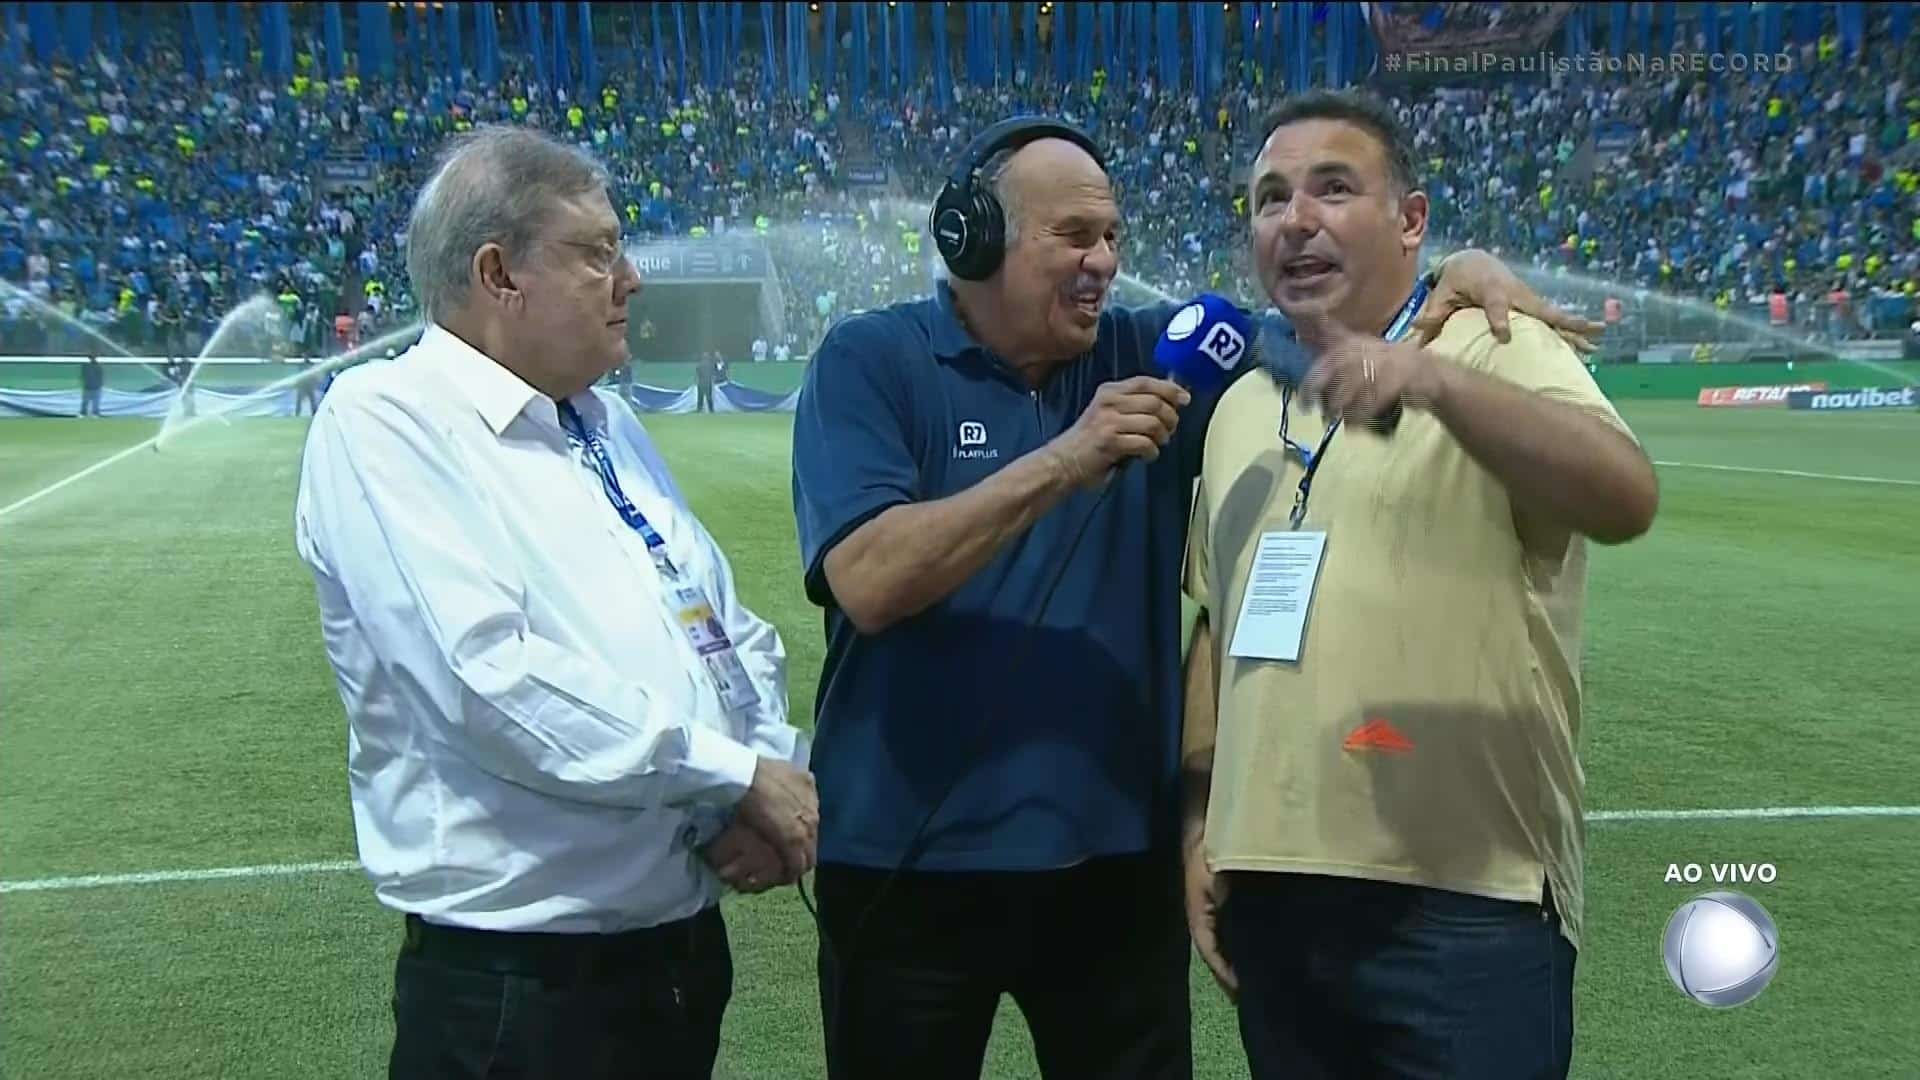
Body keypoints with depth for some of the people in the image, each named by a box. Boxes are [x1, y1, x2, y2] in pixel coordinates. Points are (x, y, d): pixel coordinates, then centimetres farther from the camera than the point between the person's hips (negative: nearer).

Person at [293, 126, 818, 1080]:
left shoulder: (609, 422, 12)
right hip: (514, 981, -7)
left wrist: (774, 767, -8)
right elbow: (490, 678, -24)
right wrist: (741, 774, -18)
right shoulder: (382, 421, -12)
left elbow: (732, 633, 13)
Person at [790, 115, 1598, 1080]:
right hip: (911, 862, -3)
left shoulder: (1155, 355, 5)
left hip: (1121, 856, 3)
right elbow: (868, 582, -19)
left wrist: (1453, 276, -13)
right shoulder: (870, 363, -7)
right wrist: (1063, 462, -24)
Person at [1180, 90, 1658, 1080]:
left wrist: (1434, 380, -36)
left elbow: (1626, 502, -23)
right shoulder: (1239, 409, 15)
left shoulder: (1495, 353, -4)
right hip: (1270, 893, 6)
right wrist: (1199, 812, 14)